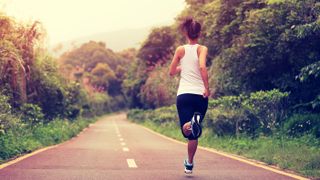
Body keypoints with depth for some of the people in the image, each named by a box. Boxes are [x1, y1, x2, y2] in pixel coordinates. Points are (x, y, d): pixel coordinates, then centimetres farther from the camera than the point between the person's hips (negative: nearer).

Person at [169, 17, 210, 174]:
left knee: (188, 131, -6)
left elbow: (172, 72, 12)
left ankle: (189, 124, -41)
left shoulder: (181, 50, 7)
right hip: (200, 94, 0)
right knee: (194, 133, 15)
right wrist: (207, 88, -14)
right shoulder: (202, 49, 0)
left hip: (183, 94, 0)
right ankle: (189, 164, 20)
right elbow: (202, 67, -19)